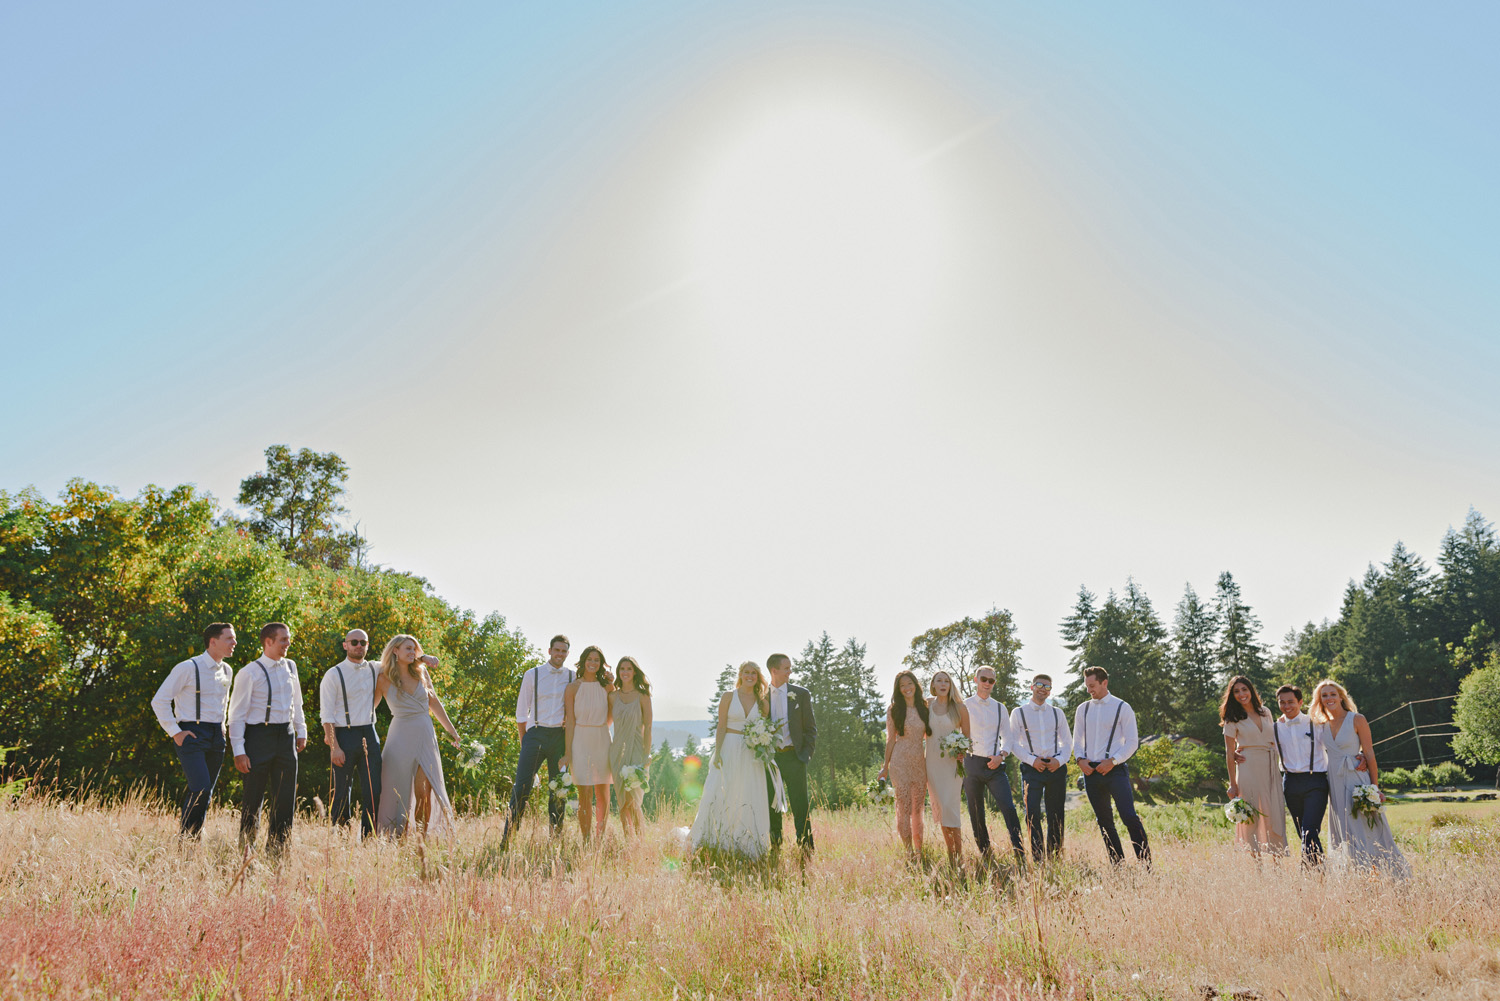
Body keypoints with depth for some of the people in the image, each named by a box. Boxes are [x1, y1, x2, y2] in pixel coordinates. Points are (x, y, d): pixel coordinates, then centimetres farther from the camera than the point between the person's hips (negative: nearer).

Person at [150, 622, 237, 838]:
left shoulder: (227, 671, 13)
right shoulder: (188, 668, -8)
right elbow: (159, 701, -6)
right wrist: (175, 732, -9)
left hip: (216, 737, 6)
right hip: (192, 734, -6)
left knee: (206, 794, 7)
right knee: (200, 788, -17)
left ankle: (196, 839, 15)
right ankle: (185, 838, -4)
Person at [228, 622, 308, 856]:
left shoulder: (290, 666, 10)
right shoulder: (250, 673, -7)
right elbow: (237, 713, -7)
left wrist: (301, 731, 19)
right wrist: (239, 751, -12)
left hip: (286, 736, 5)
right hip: (259, 734, -5)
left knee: (285, 798, 6)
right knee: (254, 798, 1)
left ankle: (277, 850, 16)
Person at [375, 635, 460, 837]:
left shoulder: (421, 673, 7)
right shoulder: (384, 679, -2)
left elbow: (434, 702, 15)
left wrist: (451, 729, 17)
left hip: (425, 735, 3)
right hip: (401, 737, -3)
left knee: (424, 793, -1)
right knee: (398, 793, -1)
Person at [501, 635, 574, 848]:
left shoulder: (574, 677, 8)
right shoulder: (532, 675, 5)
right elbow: (521, 711, 8)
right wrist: (524, 740, 6)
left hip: (561, 735, 1)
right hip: (536, 733, -1)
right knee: (522, 786, -8)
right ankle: (507, 839, -4)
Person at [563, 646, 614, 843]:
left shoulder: (606, 686, 5)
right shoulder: (573, 688, -2)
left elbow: (610, 718, 10)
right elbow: (570, 722, -3)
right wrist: (567, 753, -7)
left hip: (602, 741, 3)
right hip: (580, 743, -3)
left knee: (603, 794, 6)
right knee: (585, 795, -5)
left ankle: (600, 838, 18)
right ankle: (586, 841, 2)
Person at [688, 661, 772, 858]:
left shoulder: (763, 702, 8)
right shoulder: (728, 697, 1)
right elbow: (721, 727, -2)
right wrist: (717, 752, -12)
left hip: (752, 756, 2)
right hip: (729, 751, -2)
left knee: (751, 799, 3)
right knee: (720, 795, -5)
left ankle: (748, 846, 13)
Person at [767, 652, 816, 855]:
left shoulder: (801, 694, 4)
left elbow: (810, 728, 6)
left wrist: (806, 755, -2)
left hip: (793, 756, -1)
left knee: (800, 805, -3)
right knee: (772, 805, 7)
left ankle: (805, 847, 1)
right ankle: (775, 847, 16)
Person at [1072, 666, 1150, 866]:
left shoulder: (1122, 707, -1)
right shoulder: (1082, 710, 12)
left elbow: (1132, 742, -3)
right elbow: (1077, 741, 17)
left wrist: (1112, 761, -14)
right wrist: (1080, 759, -3)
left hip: (1115, 770, -5)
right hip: (1091, 771, 5)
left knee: (1130, 817, -15)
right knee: (1104, 821, 9)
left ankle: (1146, 865, -9)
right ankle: (1117, 865, 16)